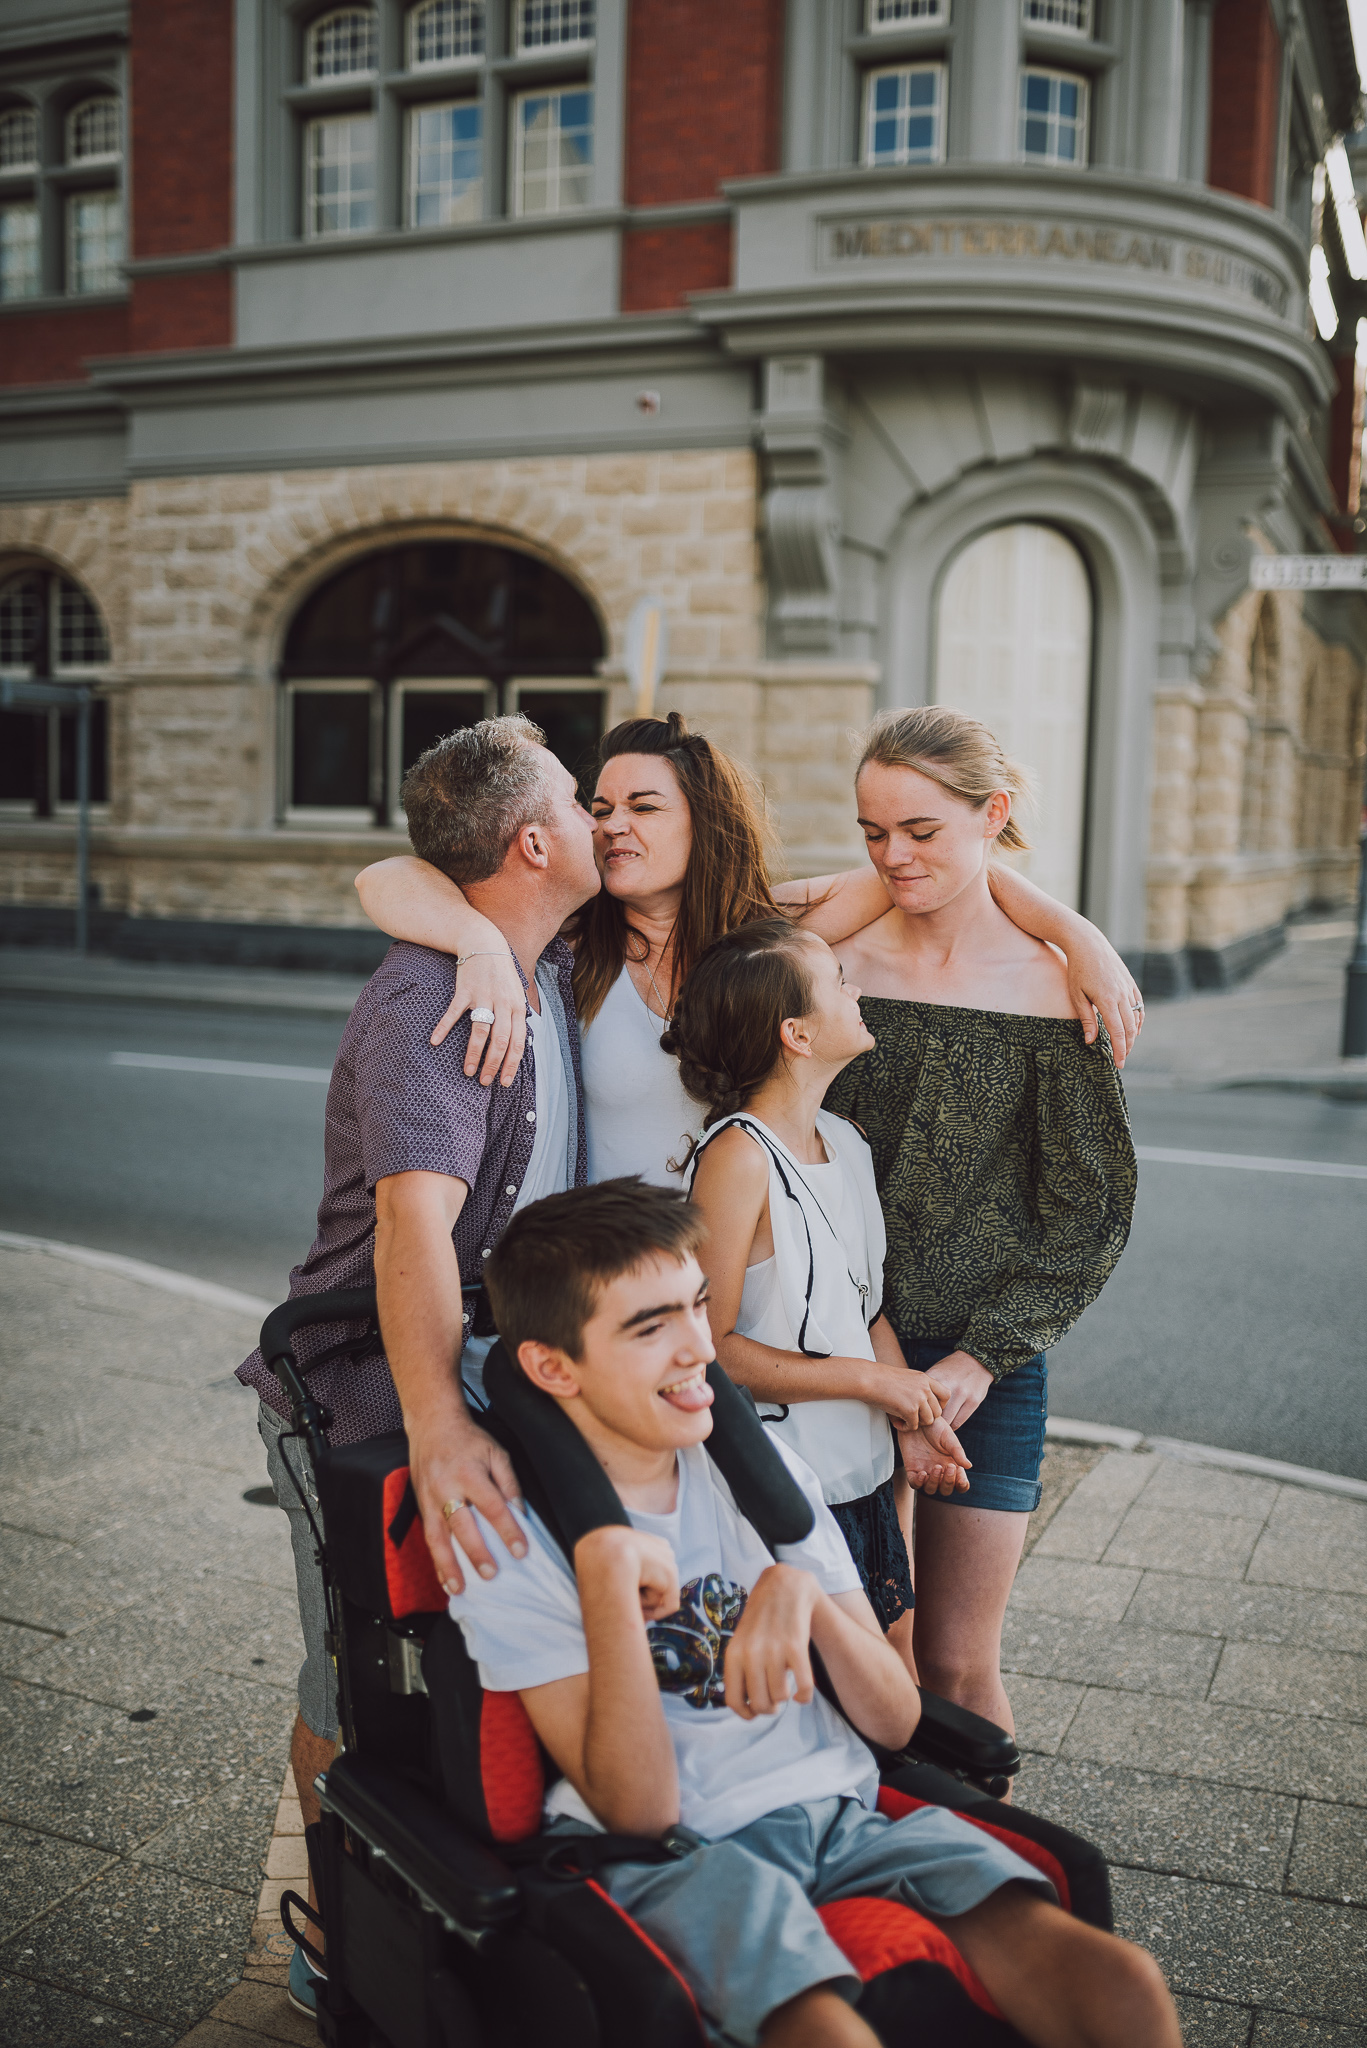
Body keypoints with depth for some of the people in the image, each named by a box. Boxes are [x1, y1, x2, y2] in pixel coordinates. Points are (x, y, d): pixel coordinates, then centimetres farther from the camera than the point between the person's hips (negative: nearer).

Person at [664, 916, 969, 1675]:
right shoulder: (738, 1156, -19)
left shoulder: (846, 1142, 7)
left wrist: (913, 1418, 3)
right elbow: (707, 1347, -20)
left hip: (862, 1476, 8)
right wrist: (869, 1379, -17)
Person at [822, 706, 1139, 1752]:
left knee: (958, 1665, 6)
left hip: (984, 1367, -2)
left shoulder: (1054, 991, -7)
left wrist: (983, 1357, -10)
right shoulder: (834, 963, 0)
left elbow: (1092, 1209, -4)